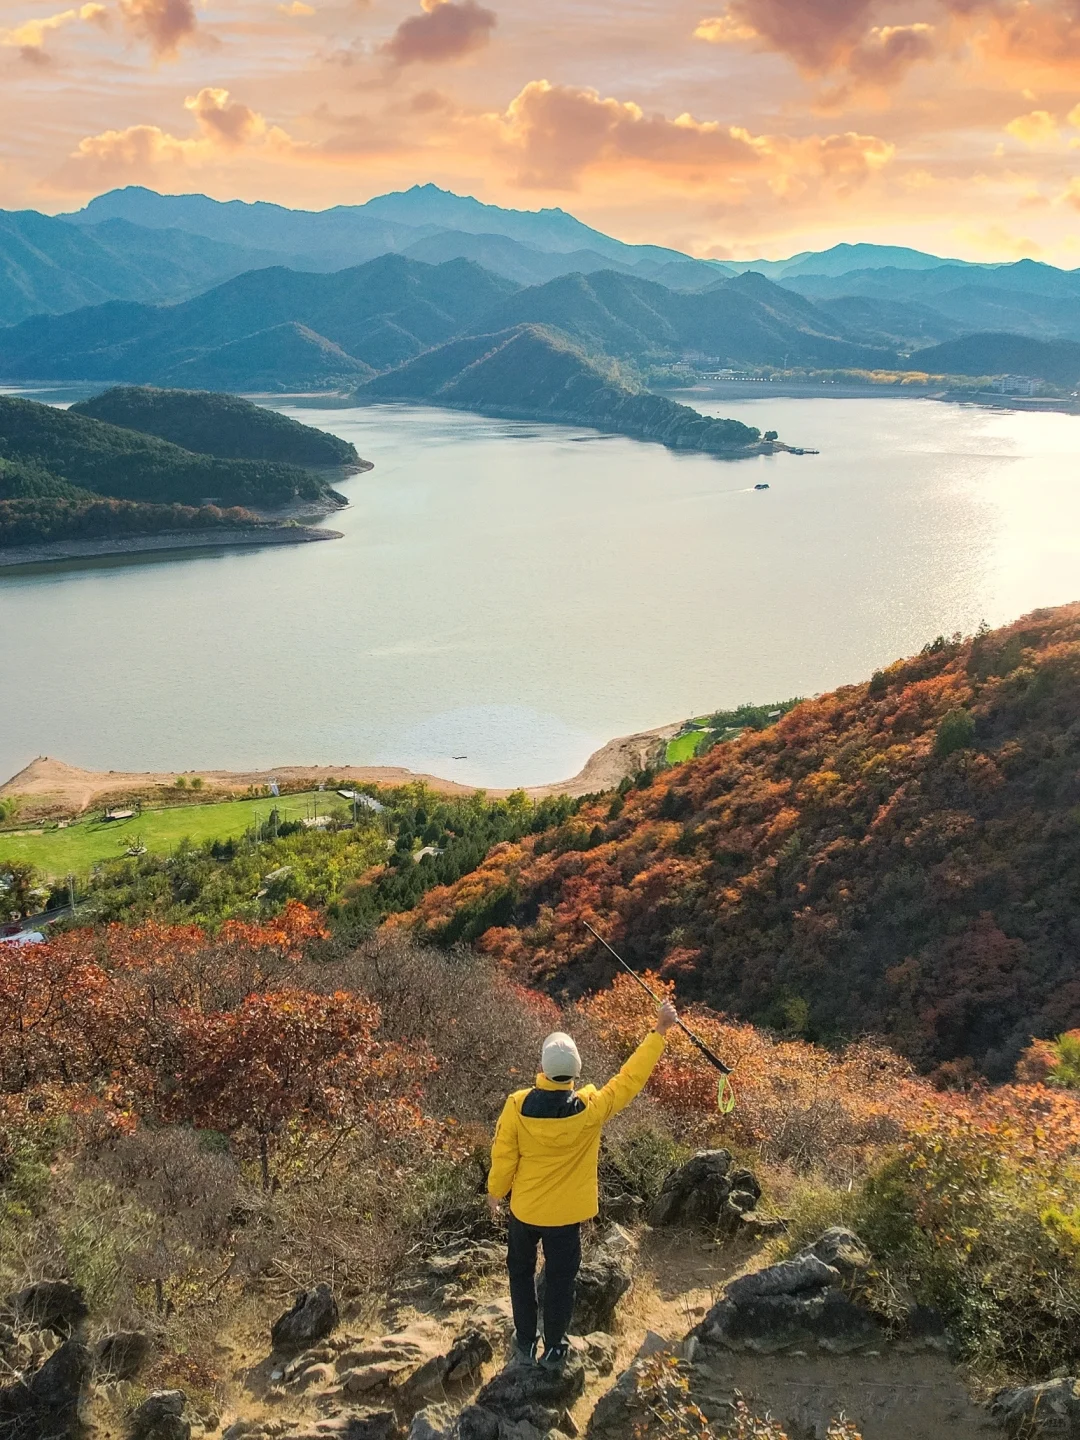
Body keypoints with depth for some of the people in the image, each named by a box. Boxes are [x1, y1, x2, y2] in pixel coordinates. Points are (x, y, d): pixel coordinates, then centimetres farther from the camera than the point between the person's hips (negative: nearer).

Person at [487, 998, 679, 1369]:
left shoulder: (518, 1105, -24)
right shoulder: (590, 1107, -25)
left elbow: (503, 1156, -13)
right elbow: (630, 1078, -15)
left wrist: (495, 1191, 7)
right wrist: (659, 1031, -8)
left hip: (524, 1210, 1)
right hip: (566, 1213, 0)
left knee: (521, 1272, 24)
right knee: (561, 1280, 18)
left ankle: (525, 1344, 34)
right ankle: (555, 1349, 32)